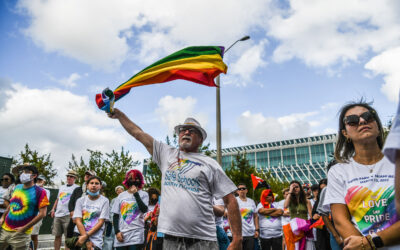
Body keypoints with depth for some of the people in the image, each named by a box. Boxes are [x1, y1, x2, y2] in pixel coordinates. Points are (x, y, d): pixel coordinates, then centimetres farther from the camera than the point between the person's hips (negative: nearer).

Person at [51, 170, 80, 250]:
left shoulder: (77, 188, -1)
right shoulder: (62, 187, 19)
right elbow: (57, 199, 26)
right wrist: (53, 209, 15)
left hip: (68, 215, -6)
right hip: (57, 215, 6)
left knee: (68, 236, -3)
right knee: (57, 236, 9)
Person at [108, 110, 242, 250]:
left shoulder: (210, 164, 4)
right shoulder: (166, 154, 12)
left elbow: (230, 200, 0)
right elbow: (138, 133, 16)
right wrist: (118, 114, 17)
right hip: (171, 239, 2)